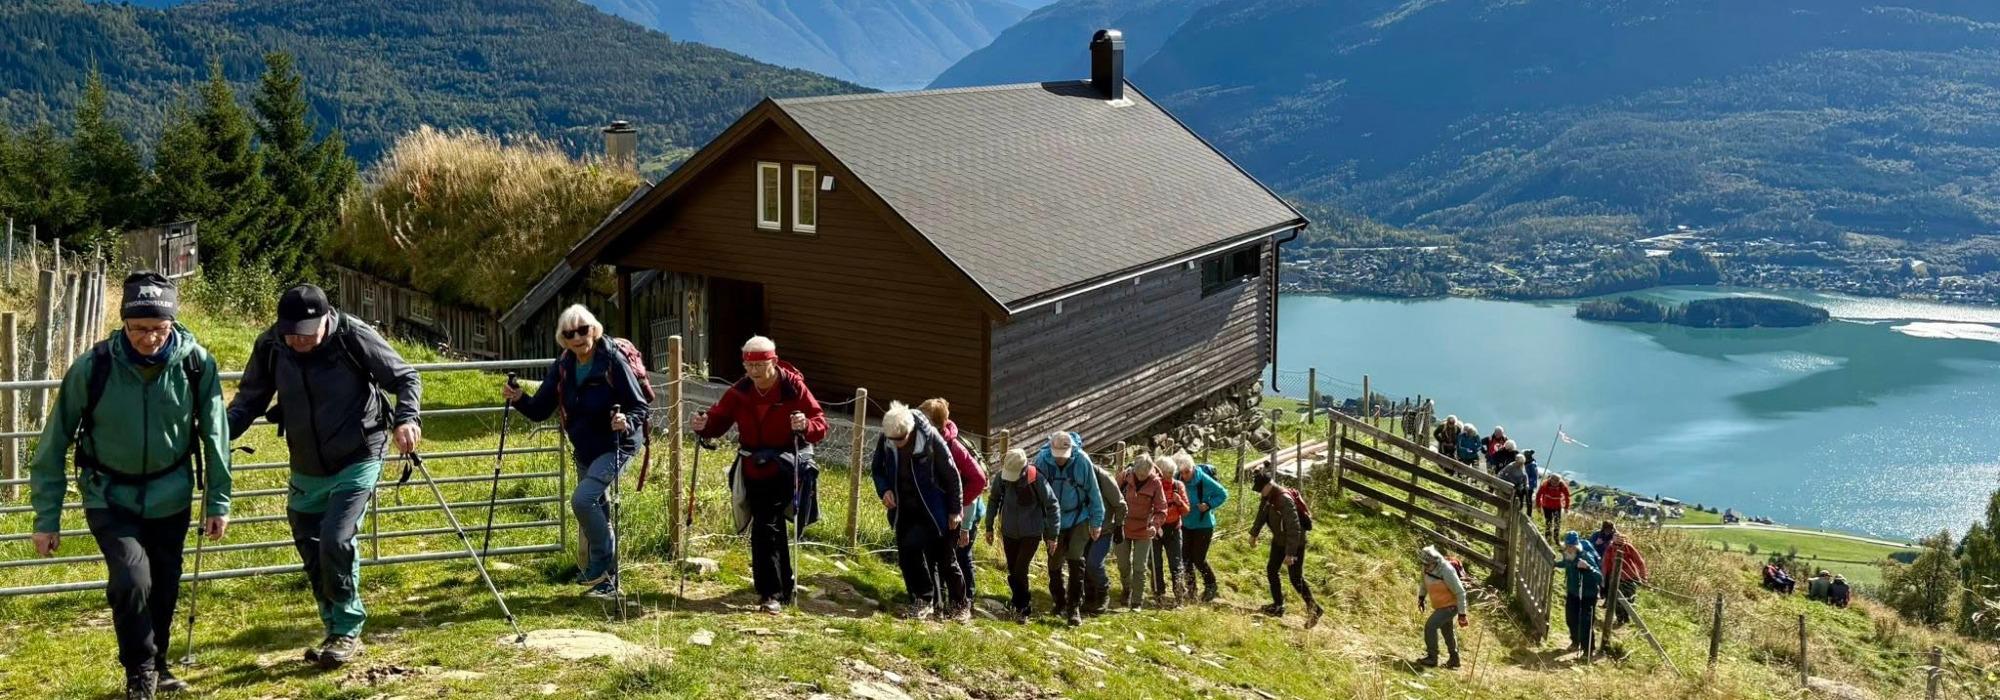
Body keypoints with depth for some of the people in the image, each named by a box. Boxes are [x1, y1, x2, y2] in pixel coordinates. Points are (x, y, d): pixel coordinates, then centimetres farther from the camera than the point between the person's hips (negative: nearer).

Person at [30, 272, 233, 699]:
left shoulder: (196, 363, -16)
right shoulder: (92, 367, -20)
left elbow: (214, 434, -4)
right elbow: (54, 443, -10)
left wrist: (218, 502, -2)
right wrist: (47, 519, -8)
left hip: (170, 496, 2)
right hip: (110, 498, -2)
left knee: (165, 587, 12)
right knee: (132, 580, -18)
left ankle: (157, 665, 37)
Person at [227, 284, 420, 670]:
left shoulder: (353, 337, -18)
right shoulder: (270, 347, -8)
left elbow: (406, 377, -8)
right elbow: (250, 398, 7)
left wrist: (406, 418, -26)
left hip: (357, 463, -5)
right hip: (306, 471, 5)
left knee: (335, 540, -18)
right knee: (311, 551, 10)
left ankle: (347, 632, 0)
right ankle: (337, 632, 27)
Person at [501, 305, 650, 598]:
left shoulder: (613, 362, -18)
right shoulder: (562, 367, -2)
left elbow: (639, 407, -17)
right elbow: (540, 410, 1)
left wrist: (627, 423, -37)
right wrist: (519, 399, -18)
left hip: (616, 446, -7)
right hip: (584, 450, 7)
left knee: (582, 499, -23)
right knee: (596, 511, 16)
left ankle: (603, 565, -7)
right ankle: (604, 577, 33)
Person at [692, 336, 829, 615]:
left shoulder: (794, 388, -12)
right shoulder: (740, 391, 0)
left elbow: (820, 423, -12)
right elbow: (720, 418, 3)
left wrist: (806, 426, -34)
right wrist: (704, 425, -19)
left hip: (784, 468, -4)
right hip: (753, 469, 5)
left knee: (765, 528, -12)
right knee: (771, 527, 11)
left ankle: (772, 593, -6)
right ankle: (784, 584, 27)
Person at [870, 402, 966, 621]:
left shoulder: (930, 438, -23)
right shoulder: (885, 440, -11)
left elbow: (951, 475, -13)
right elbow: (876, 468, 8)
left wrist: (956, 510, -8)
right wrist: (884, 490, -11)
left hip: (932, 510, -5)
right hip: (903, 510, 5)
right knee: (905, 558, 3)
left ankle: (960, 605, 15)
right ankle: (921, 604, 17)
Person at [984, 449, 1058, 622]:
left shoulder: (1036, 480, -24)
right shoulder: (1002, 477, -13)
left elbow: (1053, 506, -14)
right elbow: (993, 500, 6)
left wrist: (1052, 536, -11)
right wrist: (989, 527, 10)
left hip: (1031, 534, -4)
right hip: (1009, 533, 4)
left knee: (1020, 570, -9)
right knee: (1012, 570, 13)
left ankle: (1023, 608, 7)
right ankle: (1019, 599, 37)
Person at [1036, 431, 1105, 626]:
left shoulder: (1082, 460, -17)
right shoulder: (1042, 460, -16)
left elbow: (1093, 492, -8)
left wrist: (1097, 522, -4)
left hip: (1078, 520, -2)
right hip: (1053, 521, 2)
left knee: (1075, 562, -9)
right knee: (1055, 564, 11)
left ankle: (1074, 608, -2)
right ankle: (1060, 604, 28)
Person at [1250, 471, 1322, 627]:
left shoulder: (1285, 499, -31)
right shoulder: (1267, 497, -4)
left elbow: (1294, 528, -33)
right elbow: (1261, 515, 16)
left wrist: (1290, 553, -33)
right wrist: (1253, 534, 26)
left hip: (1295, 543, -9)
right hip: (1279, 540, 9)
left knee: (1296, 579, -6)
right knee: (1271, 570, 15)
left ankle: (1313, 610, 4)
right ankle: (1278, 606, 26)